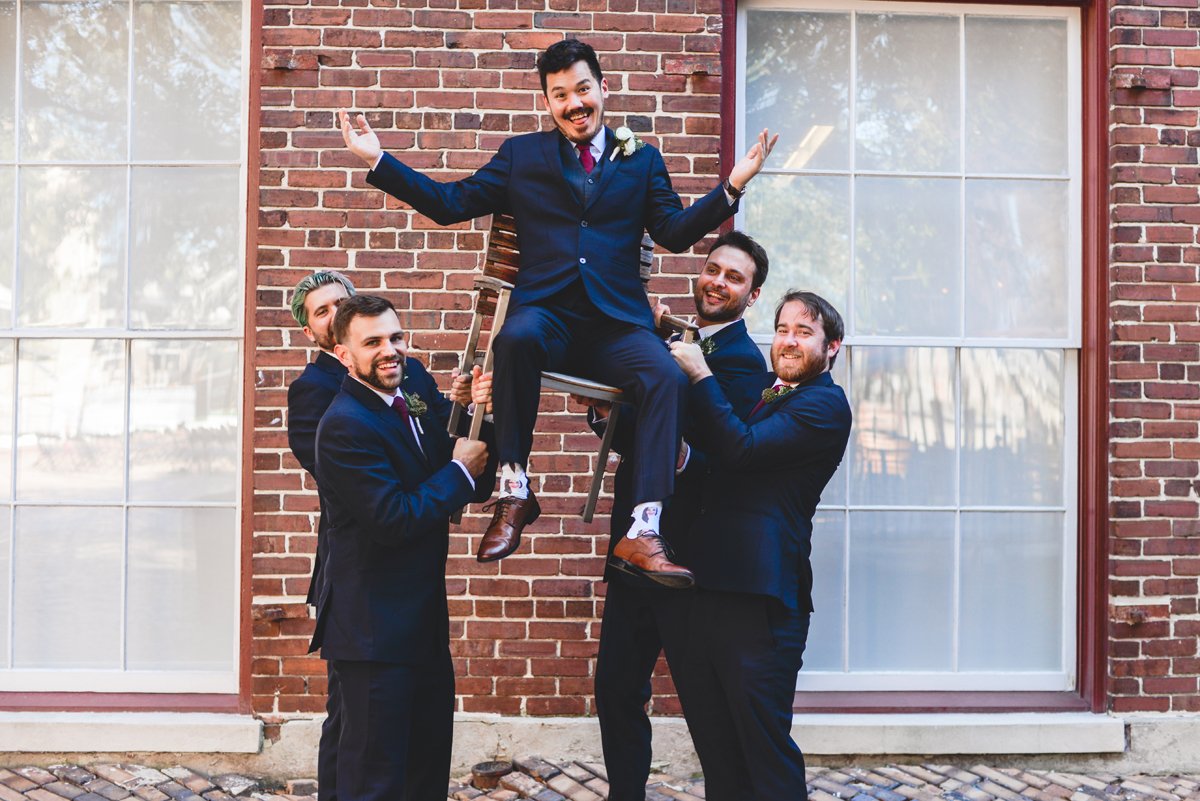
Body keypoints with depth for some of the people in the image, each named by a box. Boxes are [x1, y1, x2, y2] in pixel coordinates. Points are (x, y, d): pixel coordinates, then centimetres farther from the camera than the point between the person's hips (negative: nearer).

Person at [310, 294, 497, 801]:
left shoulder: (415, 384, 6)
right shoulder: (345, 425, -19)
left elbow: (475, 489, 8)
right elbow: (393, 520, -23)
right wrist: (460, 471, -14)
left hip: (425, 617, 9)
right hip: (373, 625, -9)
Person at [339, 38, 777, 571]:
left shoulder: (641, 160, 20)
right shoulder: (521, 154, 19)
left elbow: (676, 231, 12)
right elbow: (452, 203, 14)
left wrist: (732, 186, -2)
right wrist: (378, 161, 6)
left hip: (615, 322, 1)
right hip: (547, 313, -1)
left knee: (668, 377, -29)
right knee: (517, 337, -37)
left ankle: (644, 530, -31)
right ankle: (514, 494, -26)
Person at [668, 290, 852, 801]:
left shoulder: (825, 404, -6)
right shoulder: (751, 389, 19)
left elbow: (740, 448, -17)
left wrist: (699, 373, -10)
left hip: (760, 595, -8)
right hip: (707, 586, 8)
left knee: (765, 745, -1)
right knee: (715, 746, 16)